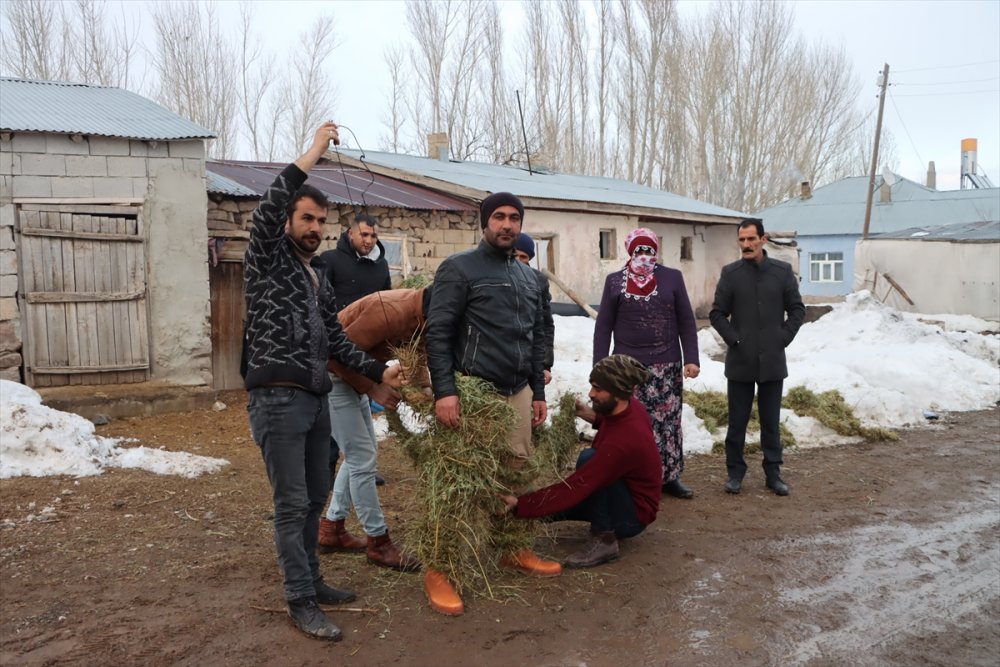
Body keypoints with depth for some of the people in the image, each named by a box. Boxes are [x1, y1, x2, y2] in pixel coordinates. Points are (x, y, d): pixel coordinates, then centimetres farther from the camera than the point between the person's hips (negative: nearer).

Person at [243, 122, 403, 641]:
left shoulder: (318, 277, 19)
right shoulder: (267, 260, -1)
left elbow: (335, 339, 17)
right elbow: (267, 210, -22)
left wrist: (378, 371, 6)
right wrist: (314, 152, -21)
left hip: (316, 399, 8)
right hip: (278, 399, -8)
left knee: (314, 498, 15)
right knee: (291, 505, -3)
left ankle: (309, 581, 29)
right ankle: (300, 602, 6)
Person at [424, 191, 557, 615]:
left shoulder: (527, 277, 18)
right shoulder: (458, 269, -4)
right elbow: (437, 333, -11)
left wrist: (538, 392, 18)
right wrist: (445, 390, -20)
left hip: (518, 394, 7)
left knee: (518, 473, 11)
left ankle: (517, 549, 26)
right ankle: (439, 570, 4)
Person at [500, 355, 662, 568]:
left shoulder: (622, 443, -35)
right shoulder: (632, 407, -10)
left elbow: (575, 487, -36)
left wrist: (520, 504, -37)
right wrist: (594, 417, 0)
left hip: (634, 516, -8)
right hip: (627, 496, 8)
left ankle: (604, 538, -22)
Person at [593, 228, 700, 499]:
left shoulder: (672, 278, 4)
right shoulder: (615, 281, 3)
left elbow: (686, 321, 5)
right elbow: (603, 327, 4)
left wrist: (691, 359, -3)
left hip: (667, 365, 1)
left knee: (668, 422, 6)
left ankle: (669, 477, 18)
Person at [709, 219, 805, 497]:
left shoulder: (783, 271, 1)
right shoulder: (730, 273, -1)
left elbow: (797, 309, 7)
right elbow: (717, 313, 2)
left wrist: (784, 338, -2)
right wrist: (733, 339, -7)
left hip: (772, 361, 1)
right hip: (740, 361, -1)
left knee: (771, 421, 9)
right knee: (737, 421, 6)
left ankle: (773, 472, 20)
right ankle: (735, 471, 17)